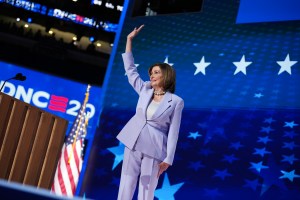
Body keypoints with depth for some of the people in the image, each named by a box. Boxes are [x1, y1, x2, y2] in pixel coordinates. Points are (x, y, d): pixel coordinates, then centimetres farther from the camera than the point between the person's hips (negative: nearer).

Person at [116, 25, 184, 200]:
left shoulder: (176, 101, -5)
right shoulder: (145, 90, 7)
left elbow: (173, 132, -6)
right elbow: (130, 69, 11)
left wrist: (168, 159, -10)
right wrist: (129, 39, 10)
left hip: (154, 149, -4)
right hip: (133, 143, 4)